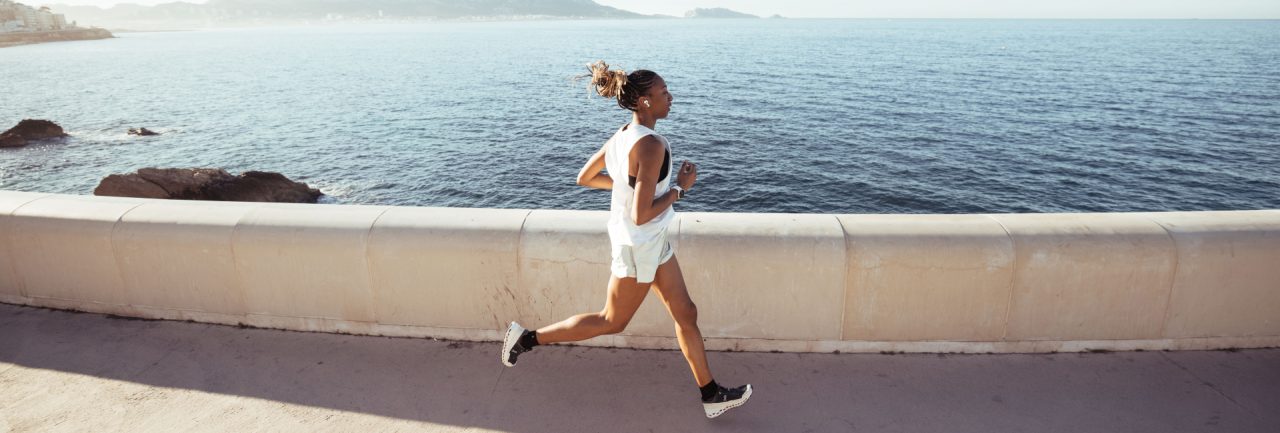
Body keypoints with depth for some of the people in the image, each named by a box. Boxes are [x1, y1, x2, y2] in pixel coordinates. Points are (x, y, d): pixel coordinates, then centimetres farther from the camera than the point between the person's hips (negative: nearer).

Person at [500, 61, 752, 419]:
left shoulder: (622, 136, 1)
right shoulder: (651, 145, -27)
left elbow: (584, 178, 11)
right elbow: (641, 216, -29)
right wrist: (681, 188, -17)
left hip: (652, 242, 9)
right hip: (639, 246, -9)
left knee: (685, 313, 16)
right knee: (612, 322, 12)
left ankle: (711, 395, 30)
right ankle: (528, 338, 25)